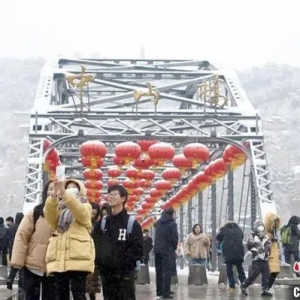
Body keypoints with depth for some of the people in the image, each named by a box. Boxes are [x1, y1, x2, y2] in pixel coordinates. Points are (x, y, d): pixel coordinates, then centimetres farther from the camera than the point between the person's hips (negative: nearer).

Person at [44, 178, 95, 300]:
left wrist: (64, 193, -23)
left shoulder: (86, 206, 13)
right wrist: (54, 196, -13)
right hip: (59, 258, 4)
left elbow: (80, 212, -12)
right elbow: (50, 218, 2)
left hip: (78, 257, -4)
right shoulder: (60, 208, 25)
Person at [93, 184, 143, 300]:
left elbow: (137, 249, -7)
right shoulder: (102, 223, 13)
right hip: (106, 273, 4)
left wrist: (123, 263, -15)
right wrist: (100, 261, -6)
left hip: (125, 273, -4)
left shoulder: (132, 223, 0)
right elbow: (94, 245, 9)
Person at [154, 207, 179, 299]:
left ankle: (159, 291, 21)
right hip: (168, 250, -6)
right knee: (167, 271, -5)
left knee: (159, 271, 15)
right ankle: (165, 293, -10)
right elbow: (174, 238, -15)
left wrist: (158, 246, 13)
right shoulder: (172, 223, -10)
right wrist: (174, 247, 0)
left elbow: (157, 236, 13)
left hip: (157, 249, 7)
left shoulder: (158, 222, 12)